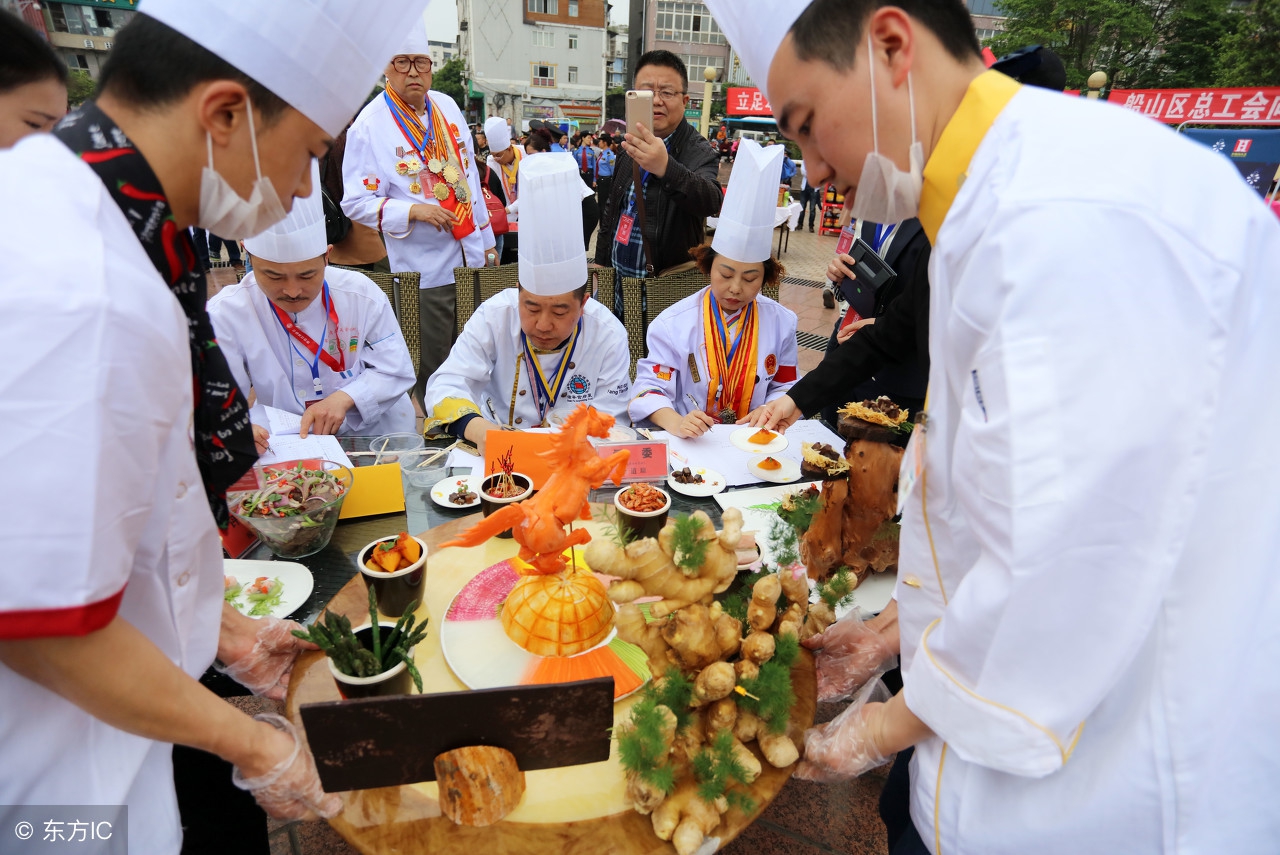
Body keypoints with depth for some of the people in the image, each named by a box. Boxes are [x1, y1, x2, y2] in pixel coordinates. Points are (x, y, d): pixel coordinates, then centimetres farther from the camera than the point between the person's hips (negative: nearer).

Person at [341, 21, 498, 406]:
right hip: (424, 271, -5)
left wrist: (488, 241, 16)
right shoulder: (369, 125, -8)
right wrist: (412, 210, -23)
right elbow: (356, 203, -8)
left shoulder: (447, 106, 10)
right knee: (431, 369, 3)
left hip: (471, 258, 5)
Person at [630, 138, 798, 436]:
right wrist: (674, 422, -27)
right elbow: (650, 385, -7)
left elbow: (785, 386, 15)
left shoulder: (781, 322, 5)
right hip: (687, 445, -2)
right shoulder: (674, 322, -4)